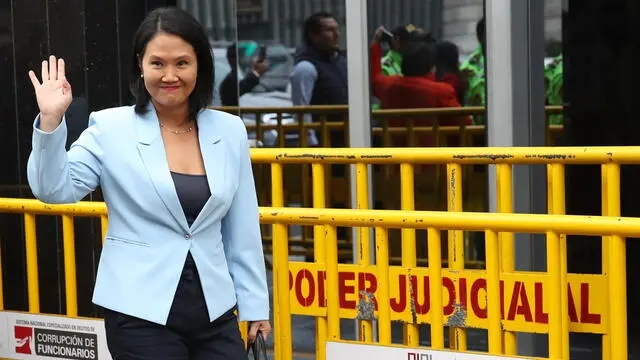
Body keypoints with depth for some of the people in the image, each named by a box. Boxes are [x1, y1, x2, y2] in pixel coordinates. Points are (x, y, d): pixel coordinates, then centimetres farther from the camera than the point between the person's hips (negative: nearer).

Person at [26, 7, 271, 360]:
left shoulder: (229, 131, 5)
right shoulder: (111, 128, -3)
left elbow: (242, 230, 9)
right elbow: (54, 189, -9)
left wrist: (254, 304, 11)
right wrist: (50, 120, -21)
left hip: (215, 313, 3)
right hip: (142, 314, -3)